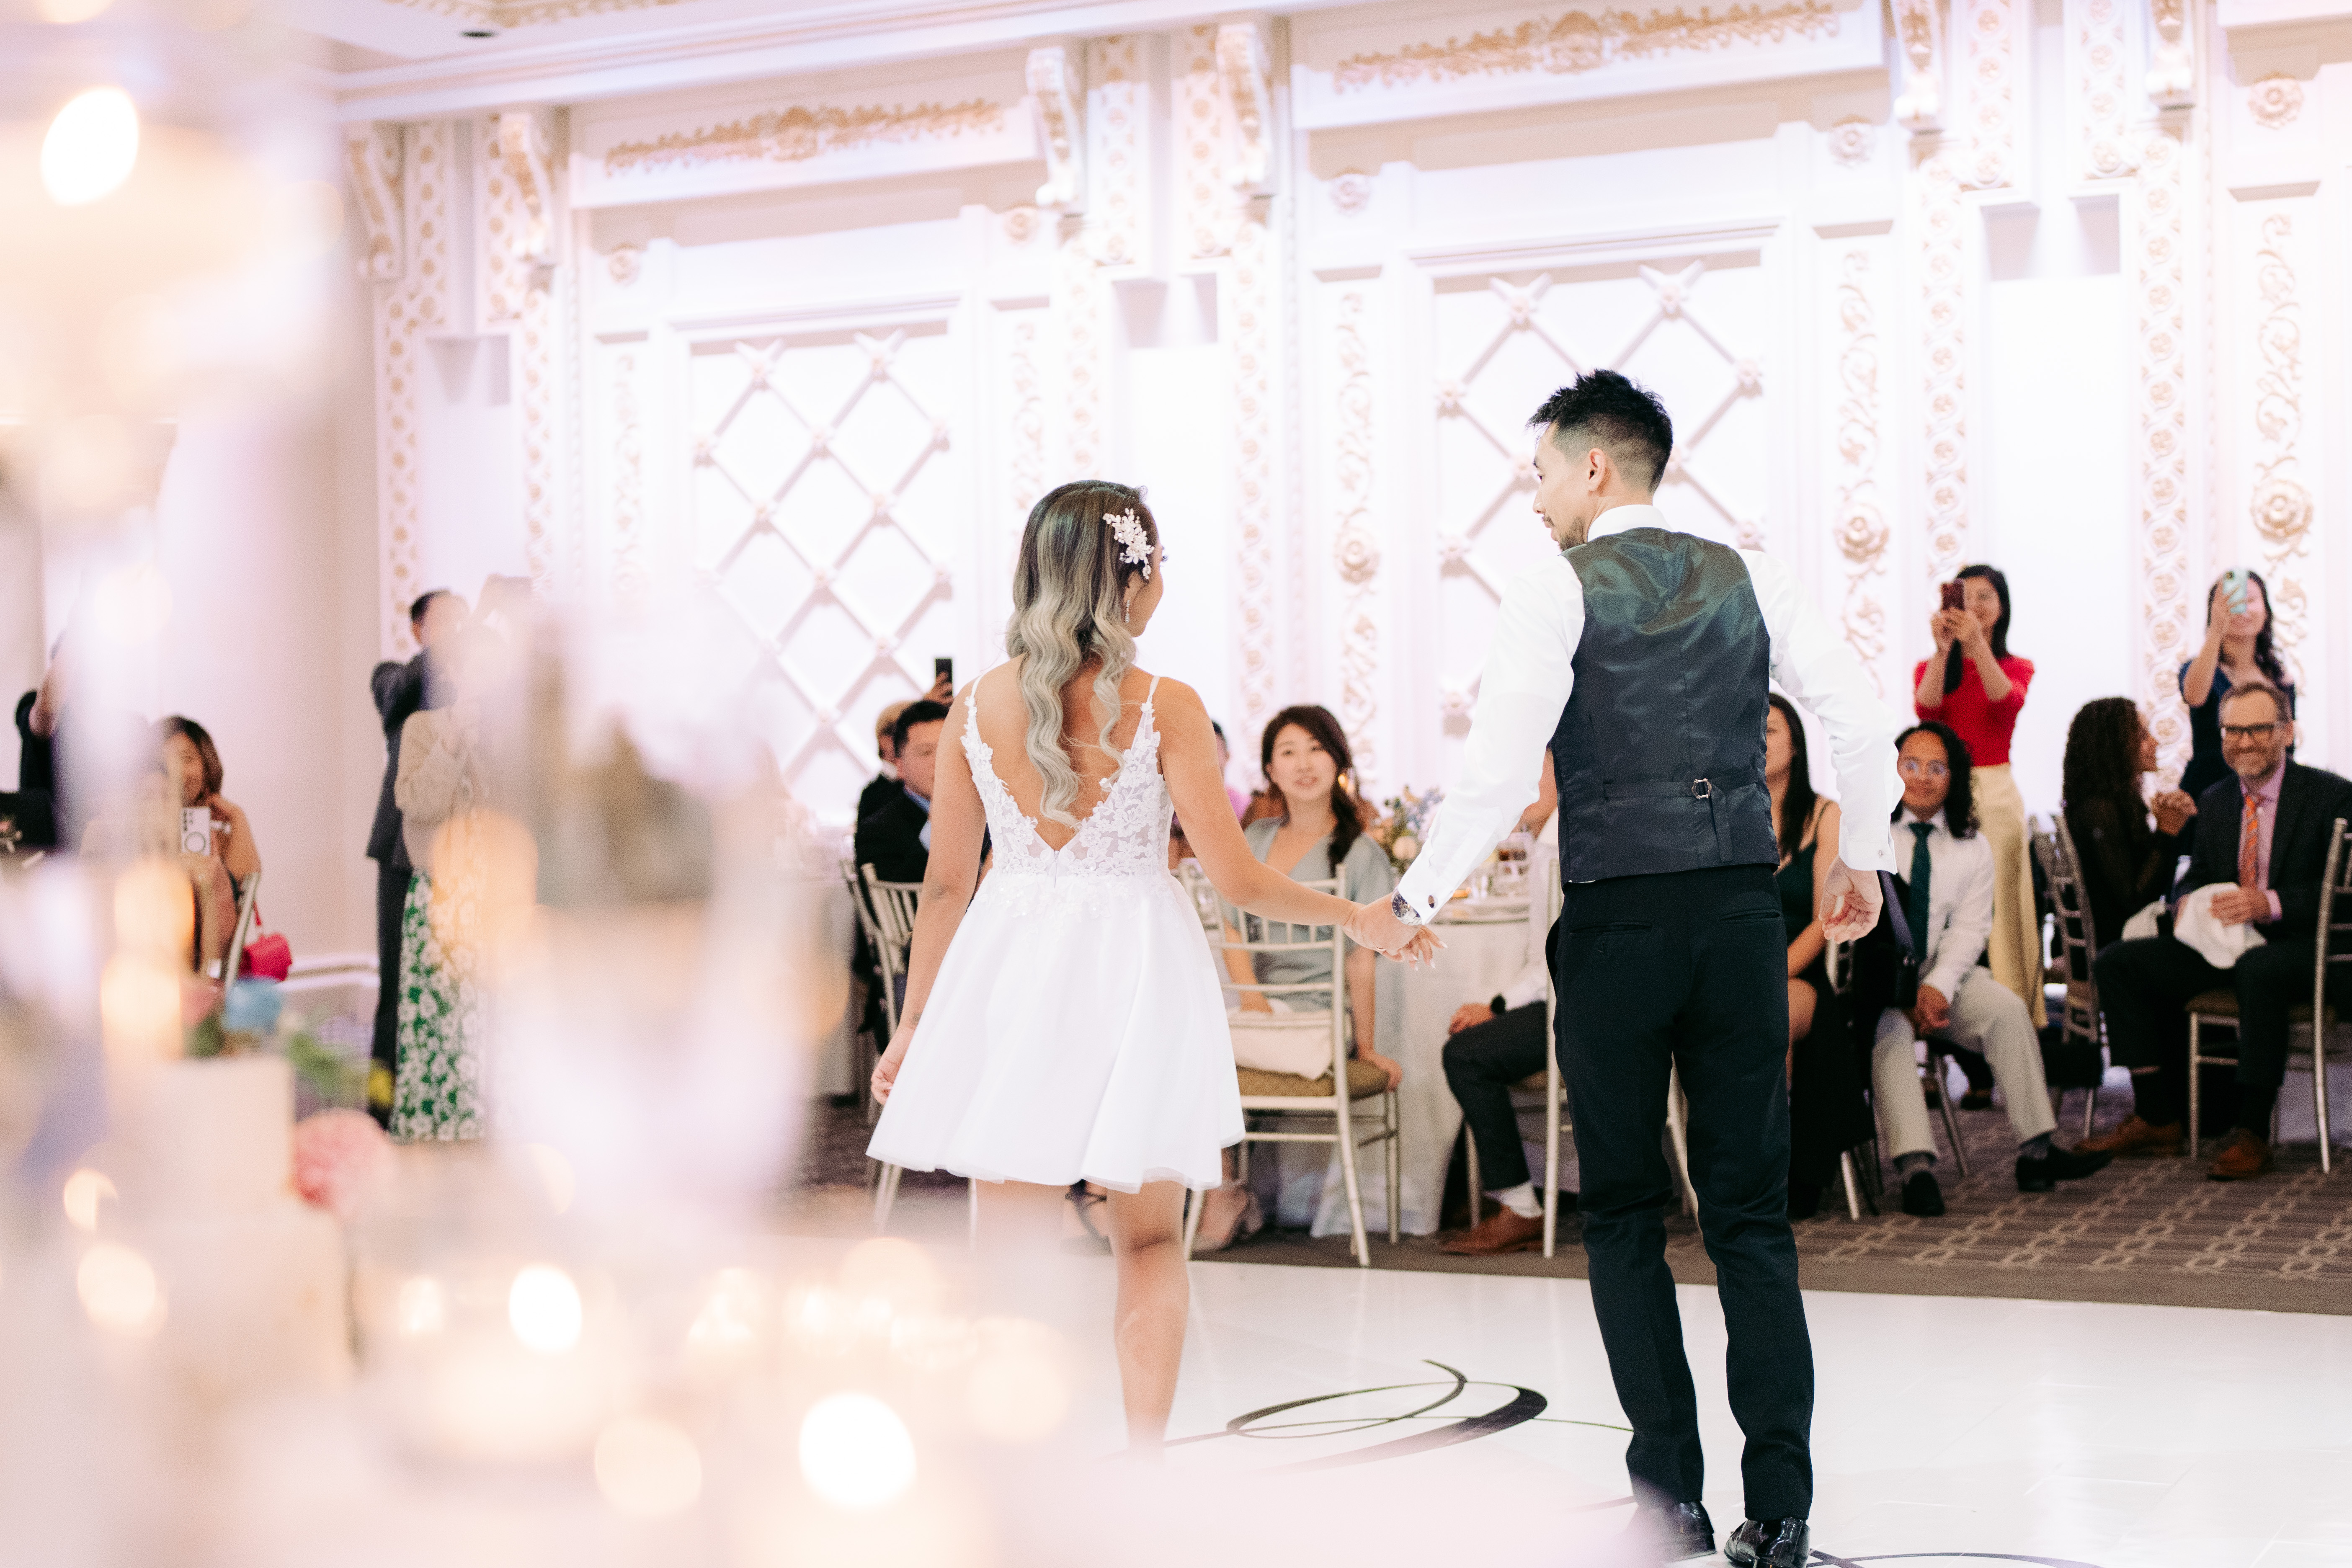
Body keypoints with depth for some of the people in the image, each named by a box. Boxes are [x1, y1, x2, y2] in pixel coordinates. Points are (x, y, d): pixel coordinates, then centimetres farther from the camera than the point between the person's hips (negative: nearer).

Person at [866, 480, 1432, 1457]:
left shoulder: (978, 705, -1)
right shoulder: (1163, 708, -9)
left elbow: (946, 883, 3)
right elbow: (1238, 881, -7)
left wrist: (913, 1026, 13)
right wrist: (1360, 917, 8)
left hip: (1008, 973, 2)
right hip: (1132, 969, -2)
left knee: (1012, 1255, 7)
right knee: (1149, 1240, 16)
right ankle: (1144, 1462, 13)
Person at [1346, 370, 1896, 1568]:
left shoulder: (1559, 586, -4)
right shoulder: (1746, 577, 9)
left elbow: (1500, 769, -13)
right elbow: (1863, 720, 7)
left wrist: (1414, 901, -6)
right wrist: (1859, 856, 20)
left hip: (1618, 919, -4)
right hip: (1742, 910, 4)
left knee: (1624, 1213, 9)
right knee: (1751, 1212, 7)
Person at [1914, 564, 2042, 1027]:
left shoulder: (2016, 668, 12)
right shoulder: (1929, 668, 14)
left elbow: (2009, 702, -13)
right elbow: (1925, 708, -9)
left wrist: (1977, 645, -26)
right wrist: (1943, 650, -22)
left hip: (1995, 793, -1)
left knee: (2000, 908, -6)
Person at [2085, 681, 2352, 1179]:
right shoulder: (2215, 801, 16)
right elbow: (2197, 876, 23)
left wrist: (2271, 904, -27)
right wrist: (2188, 902, -3)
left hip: (2300, 948, -6)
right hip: (2224, 945, 6)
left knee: (2259, 970, -41)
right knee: (2117, 963, -11)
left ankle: (2251, 1133, -31)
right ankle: (2157, 1120, -10)